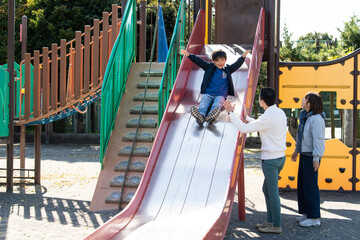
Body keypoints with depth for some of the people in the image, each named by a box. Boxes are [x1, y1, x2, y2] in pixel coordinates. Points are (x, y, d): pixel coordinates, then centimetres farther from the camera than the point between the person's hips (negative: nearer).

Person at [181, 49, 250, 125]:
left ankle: (210, 117, -58)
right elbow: (199, 61, 6)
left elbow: (237, 64, 4)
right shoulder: (210, 67, 12)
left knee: (216, 106, -32)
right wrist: (188, 55, -3)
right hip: (208, 93, 1)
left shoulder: (227, 69, 14)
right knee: (203, 105, -29)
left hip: (220, 95, -1)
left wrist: (243, 56, -12)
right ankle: (200, 116, -55)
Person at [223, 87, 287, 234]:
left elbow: (244, 129, -16)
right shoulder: (280, 113, 8)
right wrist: (247, 117, 29)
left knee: (273, 192, -1)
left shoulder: (268, 117, -20)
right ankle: (270, 221, 25)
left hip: (270, 159, -9)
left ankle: (277, 226, 6)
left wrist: (231, 113, -8)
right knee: (267, 189, 18)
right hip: (280, 156, 9)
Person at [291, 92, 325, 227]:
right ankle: (306, 213, 25)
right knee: (302, 184, 15)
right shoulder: (305, 117, 13)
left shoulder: (316, 119, -18)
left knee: (310, 186, -6)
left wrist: (316, 158, -24)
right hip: (304, 154, 10)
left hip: (311, 156, -10)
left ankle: (314, 218, 0)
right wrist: (297, 150, 29)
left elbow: (318, 139, -22)